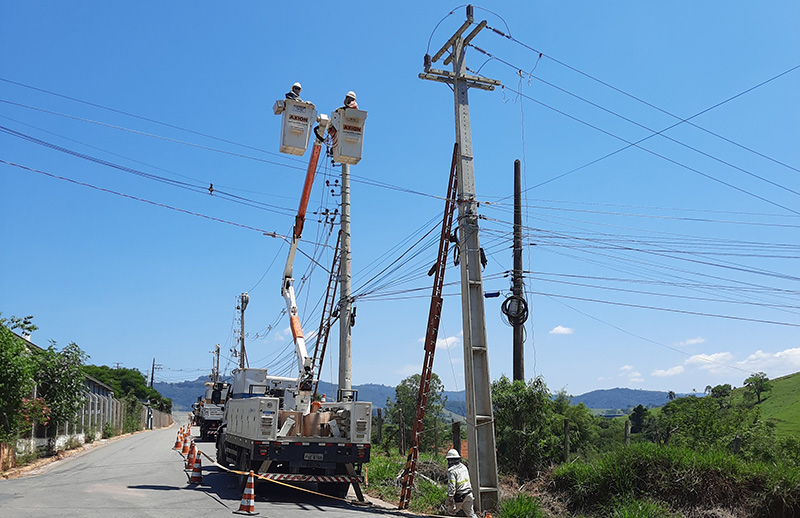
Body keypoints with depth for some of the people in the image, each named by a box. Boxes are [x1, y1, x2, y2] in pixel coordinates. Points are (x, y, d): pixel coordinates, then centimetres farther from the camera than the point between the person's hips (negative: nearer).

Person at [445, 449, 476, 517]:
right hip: (468, 495, 7)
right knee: (470, 513, 12)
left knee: (450, 512, 13)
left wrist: (448, 500, -15)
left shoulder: (452, 471, -16)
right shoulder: (464, 467, 8)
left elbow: (451, 487, -20)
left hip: (459, 498, -6)